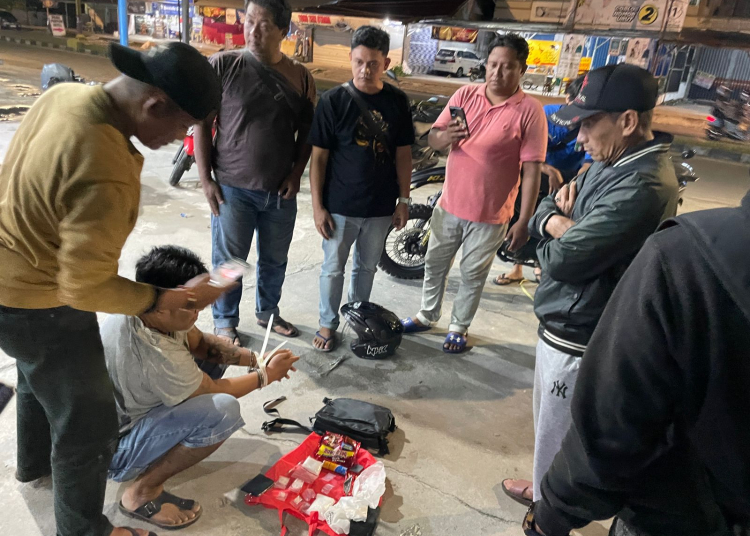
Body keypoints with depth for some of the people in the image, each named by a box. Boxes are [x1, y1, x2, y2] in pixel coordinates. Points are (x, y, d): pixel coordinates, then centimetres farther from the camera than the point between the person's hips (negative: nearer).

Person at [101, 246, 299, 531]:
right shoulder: (157, 357, -37)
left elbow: (200, 342, 1)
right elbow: (214, 390, -18)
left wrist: (253, 358, -9)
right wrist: (266, 375, -6)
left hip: (124, 411, 9)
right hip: (113, 452, -8)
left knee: (210, 357, 8)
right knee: (224, 410, -30)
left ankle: (170, 443, 15)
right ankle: (142, 492, -10)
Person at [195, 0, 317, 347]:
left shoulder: (300, 76, 2)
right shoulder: (222, 65, -7)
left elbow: (307, 131, 9)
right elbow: (202, 123, -4)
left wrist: (296, 174, -3)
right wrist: (205, 178, -8)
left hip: (281, 190, 3)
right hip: (233, 187, -3)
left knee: (275, 259, 17)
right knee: (229, 259, 9)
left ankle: (267, 312, 39)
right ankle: (225, 321, 30)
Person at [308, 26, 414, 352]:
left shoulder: (398, 102, -1)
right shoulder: (334, 100, -9)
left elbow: (402, 154, 5)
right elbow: (319, 157, -7)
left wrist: (403, 199, 2)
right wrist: (317, 205, -9)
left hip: (381, 206, 3)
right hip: (340, 206, -2)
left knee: (367, 266, 18)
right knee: (333, 267, 11)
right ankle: (328, 323, 30)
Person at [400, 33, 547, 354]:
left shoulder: (529, 111, -12)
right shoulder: (465, 95, -1)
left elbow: (532, 171, -12)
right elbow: (433, 140, 2)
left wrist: (524, 222, -14)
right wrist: (445, 137, -22)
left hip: (490, 215, -4)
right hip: (449, 204, 4)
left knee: (473, 276, 13)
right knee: (434, 265, 18)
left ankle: (459, 327, 33)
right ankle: (427, 316, 40)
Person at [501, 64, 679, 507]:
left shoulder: (642, 187, -28)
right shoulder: (614, 163, 5)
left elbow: (563, 258, -30)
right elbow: (540, 214, 9)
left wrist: (556, 231, -8)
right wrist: (556, 220, -14)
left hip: (579, 339, -10)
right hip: (567, 324, 10)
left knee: (558, 435, 12)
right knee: (551, 423, 28)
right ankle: (548, 490, 51)